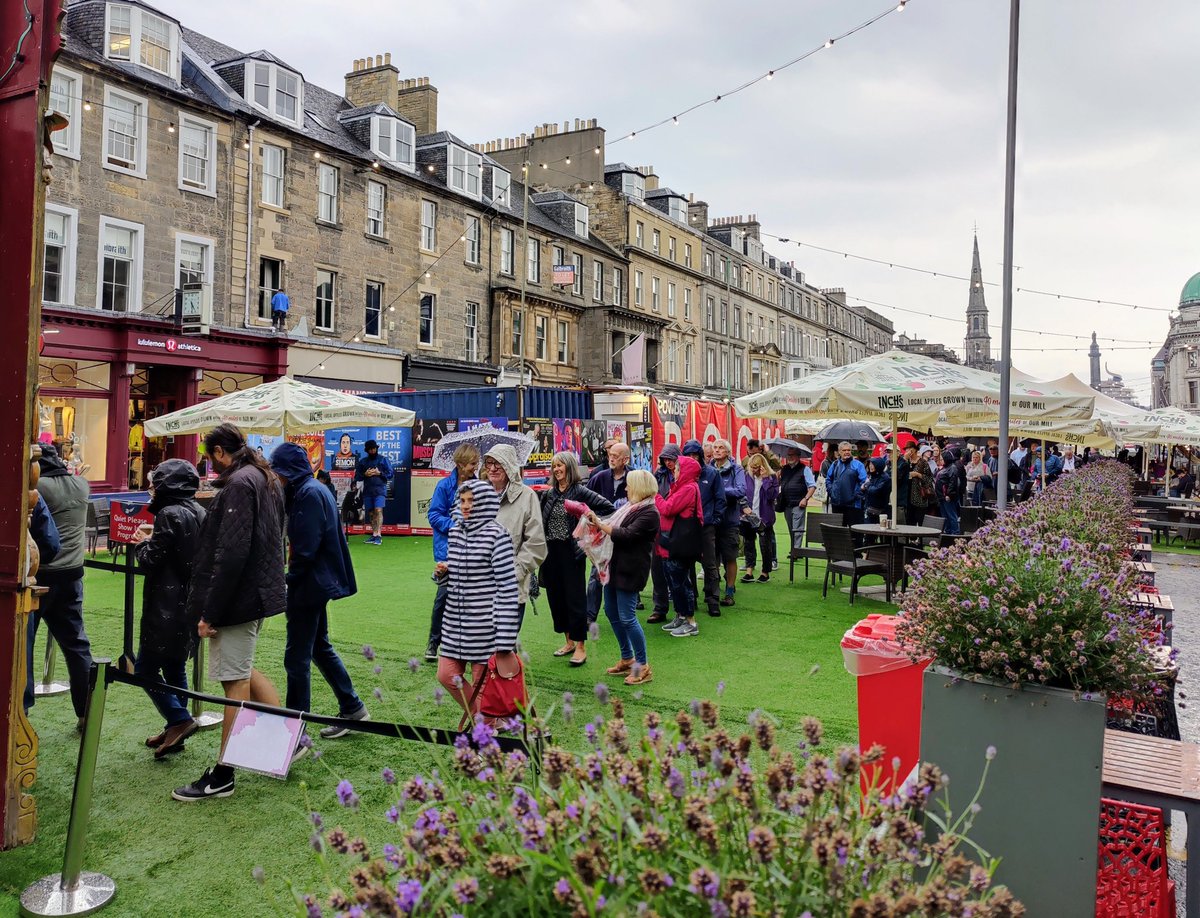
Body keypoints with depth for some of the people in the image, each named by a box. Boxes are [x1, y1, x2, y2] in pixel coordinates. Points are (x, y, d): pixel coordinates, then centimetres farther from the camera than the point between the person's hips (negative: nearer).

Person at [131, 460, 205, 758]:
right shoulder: (197, 512, 10)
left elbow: (150, 562, -14)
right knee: (175, 667, 15)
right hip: (190, 605, 9)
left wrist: (142, 543, 4)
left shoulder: (170, 514, -15)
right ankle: (175, 730, 21)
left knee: (145, 668, -1)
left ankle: (179, 719, -7)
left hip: (167, 608, -9)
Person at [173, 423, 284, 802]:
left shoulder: (238, 484, -17)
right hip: (261, 590, 10)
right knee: (242, 672, 22)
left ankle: (223, 776, 10)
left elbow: (231, 554, -24)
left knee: (236, 682, -1)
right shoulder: (266, 479, 14)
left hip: (237, 597, -10)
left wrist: (209, 612, -19)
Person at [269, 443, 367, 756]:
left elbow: (306, 548, -21)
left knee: (297, 659, -5)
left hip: (308, 586, -11)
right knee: (320, 647, 21)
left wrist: (289, 582, -13)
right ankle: (352, 708, 31)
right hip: (319, 584, 11)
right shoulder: (314, 490, 13)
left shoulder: (309, 494, -17)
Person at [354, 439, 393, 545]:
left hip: (380, 489, -4)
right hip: (367, 490, 4)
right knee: (371, 513, 6)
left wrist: (379, 473, -11)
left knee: (378, 510, -16)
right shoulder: (362, 461, 13)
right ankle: (374, 534, 12)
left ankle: (378, 535, -19)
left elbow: (390, 474, 1)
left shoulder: (383, 459, 4)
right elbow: (357, 476, 13)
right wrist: (365, 474, -5)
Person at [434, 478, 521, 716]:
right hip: (456, 620, 7)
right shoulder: (455, 531, 8)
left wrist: (505, 640, -18)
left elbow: (508, 585, -15)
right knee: (446, 675, 10)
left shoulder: (496, 534, -13)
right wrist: (443, 571, -4)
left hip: (485, 622, -7)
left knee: (481, 682, 3)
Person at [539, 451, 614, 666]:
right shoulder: (548, 493, 8)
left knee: (575, 597, -1)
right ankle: (569, 641, 24)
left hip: (571, 551, -6)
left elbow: (609, 508, -11)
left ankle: (580, 646, 6)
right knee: (556, 596, 11)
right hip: (551, 551, 6)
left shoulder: (580, 491, -8)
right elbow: (541, 521, 15)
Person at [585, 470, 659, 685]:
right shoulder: (629, 506, 13)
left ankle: (643, 666, 5)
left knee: (627, 617, -7)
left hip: (630, 571, -10)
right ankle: (627, 659, 28)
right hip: (615, 566, 10)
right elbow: (613, 525, 14)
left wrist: (599, 524, -19)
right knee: (612, 612, 15)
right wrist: (596, 520, 1)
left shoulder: (649, 513, -16)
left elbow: (626, 535, -23)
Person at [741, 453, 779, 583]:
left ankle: (766, 572, 17)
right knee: (748, 544, 5)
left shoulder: (772, 477, -4)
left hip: (764, 517, -3)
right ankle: (749, 572, 9)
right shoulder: (747, 477, 3)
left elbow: (773, 495, -17)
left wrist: (765, 479, -20)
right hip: (748, 517, 3)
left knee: (765, 545, 5)